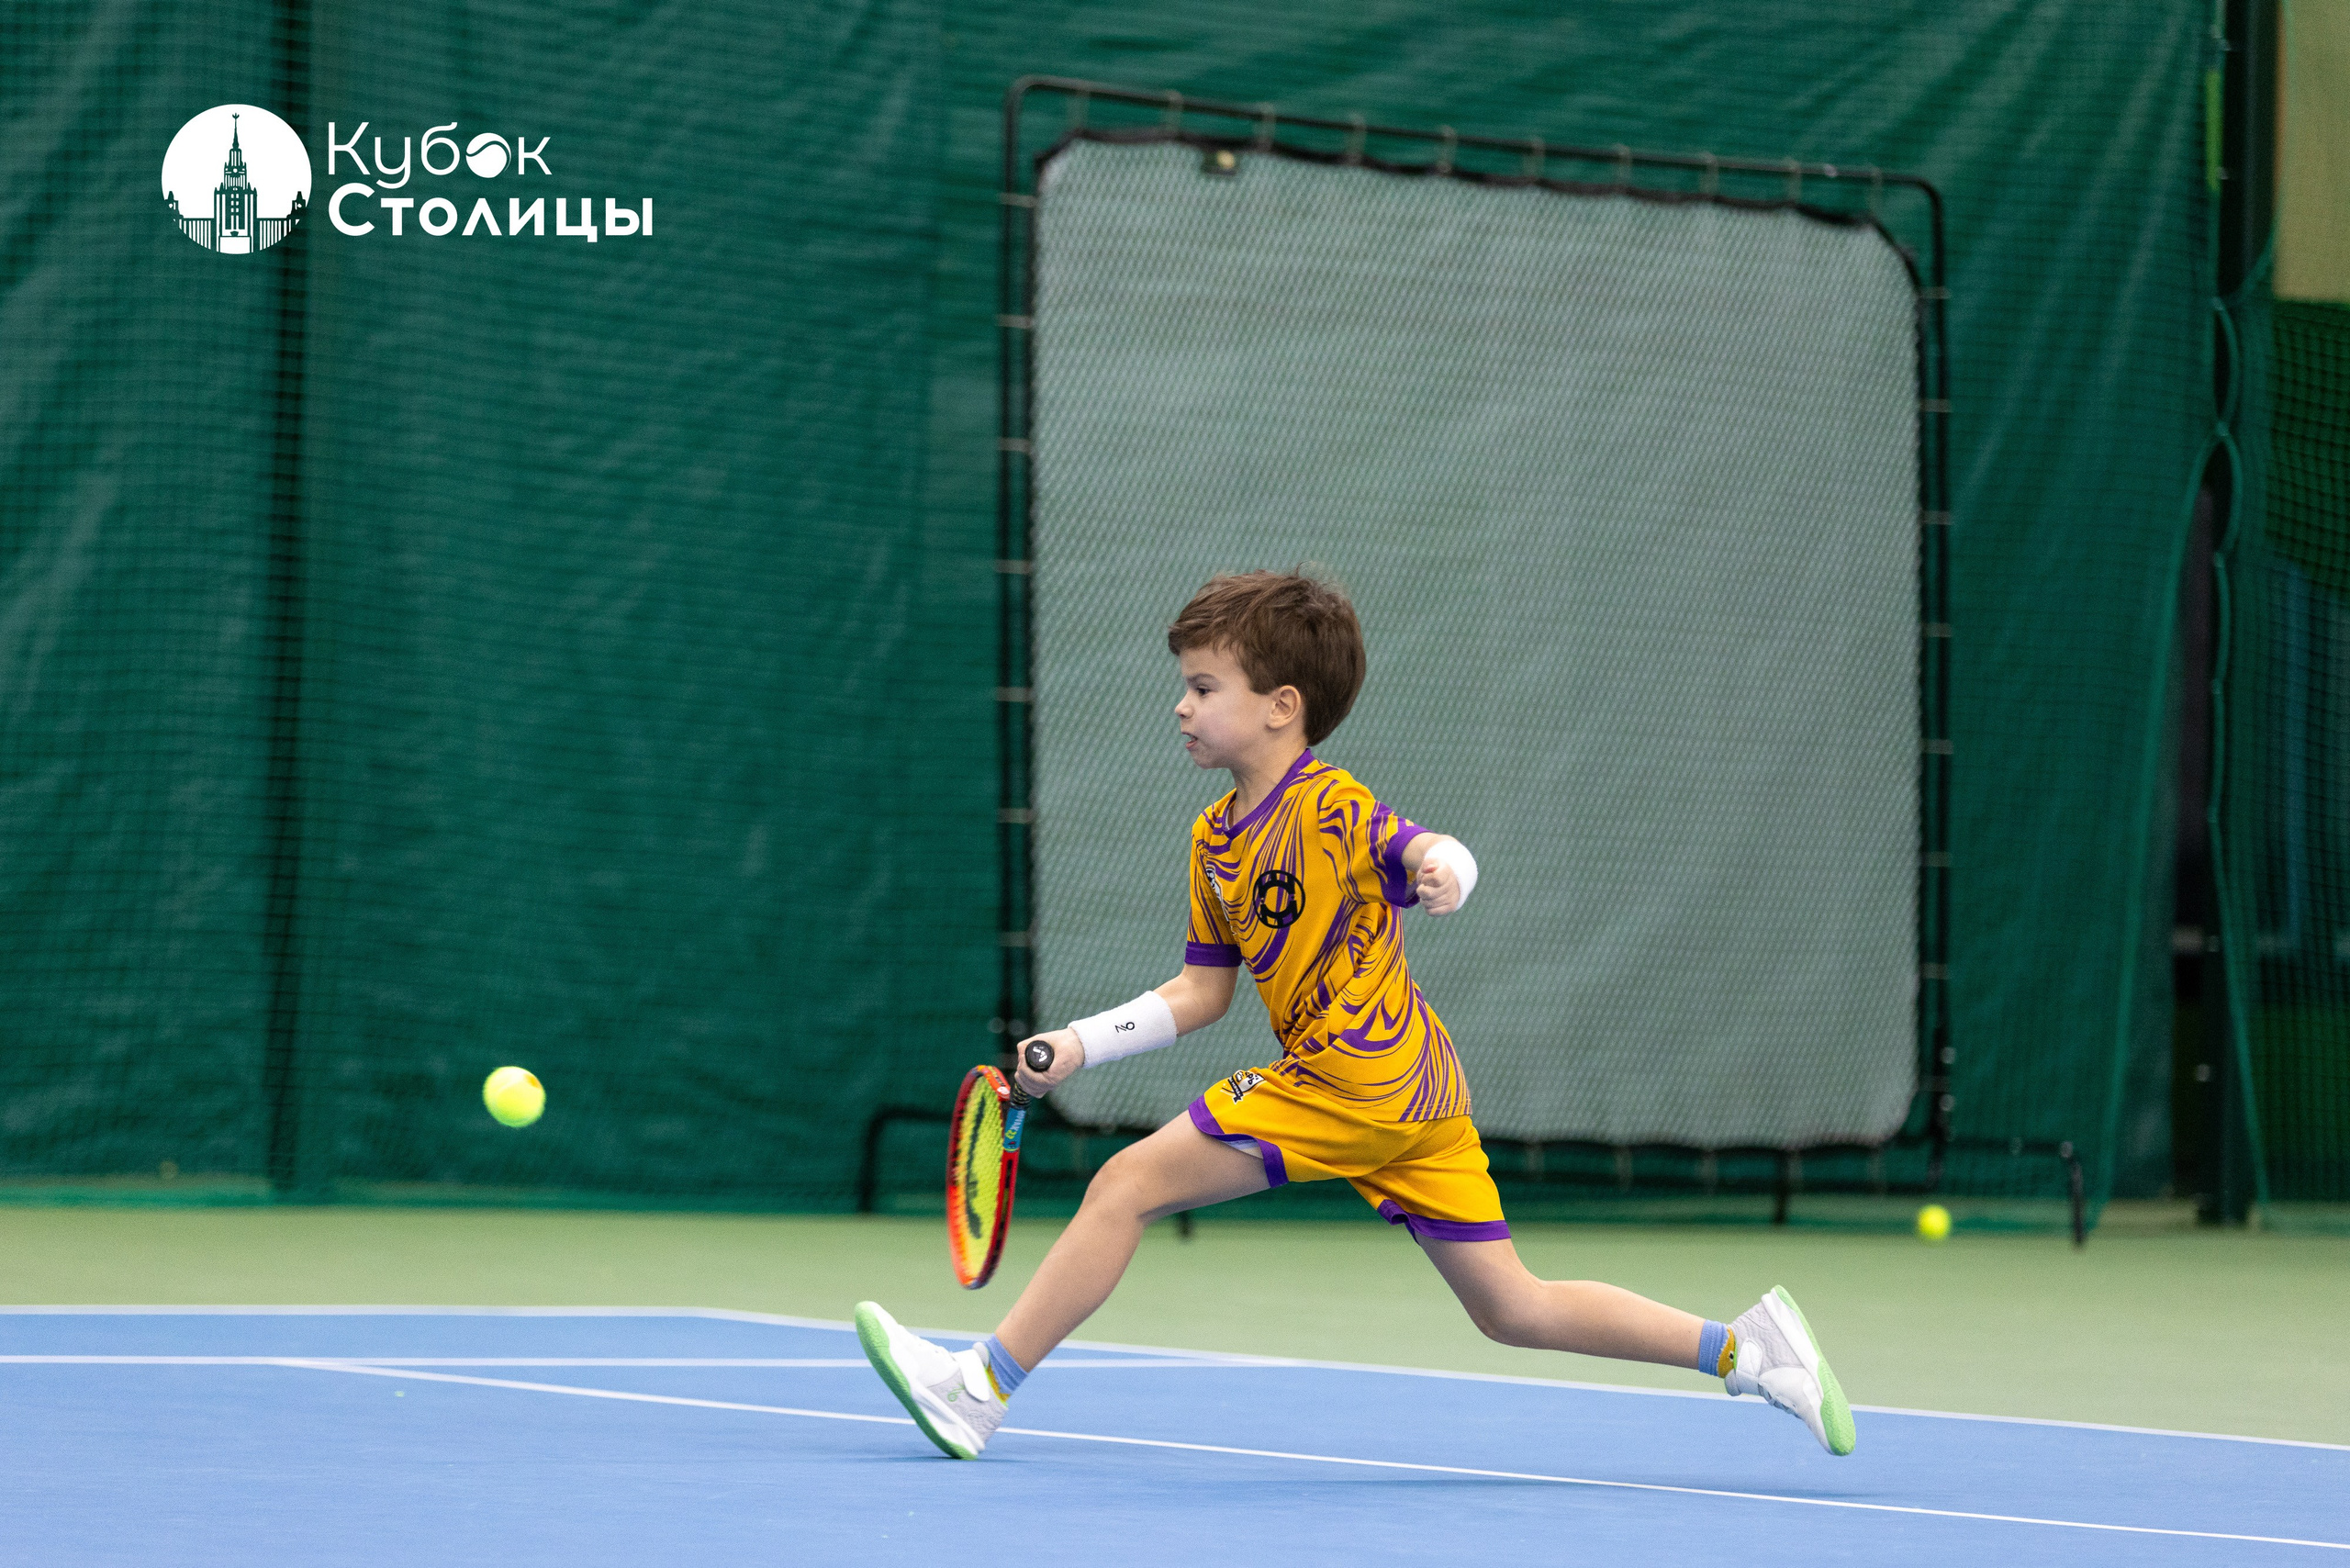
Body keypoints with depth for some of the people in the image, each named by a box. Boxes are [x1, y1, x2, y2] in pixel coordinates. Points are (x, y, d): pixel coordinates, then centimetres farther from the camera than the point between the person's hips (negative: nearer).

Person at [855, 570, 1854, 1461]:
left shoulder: (1330, 808, -10)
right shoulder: (1214, 839, 16)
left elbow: (1431, 853, -21)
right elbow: (1201, 992, 20)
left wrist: (1442, 872, -44)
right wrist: (1083, 1044, 12)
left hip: (1354, 1077, -9)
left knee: (1126, 1185, -7)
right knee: (1512, 1310, 11)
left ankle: (982, 1386, -1)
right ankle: (1745, 1347, 10)